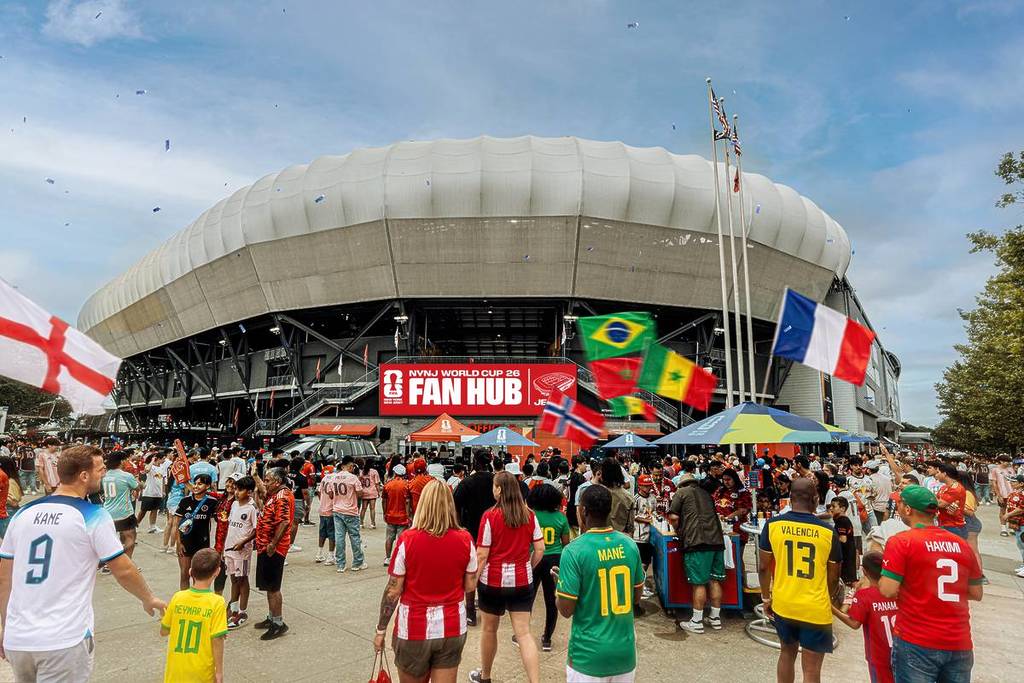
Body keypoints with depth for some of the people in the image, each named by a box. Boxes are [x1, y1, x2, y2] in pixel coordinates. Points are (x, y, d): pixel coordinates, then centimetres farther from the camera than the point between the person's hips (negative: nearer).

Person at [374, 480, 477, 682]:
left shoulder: (408, 539, -15)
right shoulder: (465, 540, -9)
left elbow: (393, 591, -10)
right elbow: (470, 586, 0)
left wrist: (380, 630, 2)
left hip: (413, 629, -1)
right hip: (452, 628, 1)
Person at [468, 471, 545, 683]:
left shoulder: (490, 516, -14)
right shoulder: (529, 515, -2)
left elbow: (482, 555, -14)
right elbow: (540, 549, 0)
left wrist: (474, 580, -4)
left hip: (494, 580, -2)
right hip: (522, 580, 3)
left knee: (489, 629, 17)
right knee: (524, 633, 4)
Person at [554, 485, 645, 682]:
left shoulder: (574, 551, -18)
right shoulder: (629, 544, -4)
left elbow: (566, 610, -15)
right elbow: (636, 597, 8)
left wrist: (559, 583, 3)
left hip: (590, 654, -4)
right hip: (625, 651, 4)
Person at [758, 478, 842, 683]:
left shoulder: (772, 525, -9)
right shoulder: (828, 532, -11)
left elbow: (764, 567, -1)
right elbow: (833, 578, 1)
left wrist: (766, 598, 14)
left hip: (783, 604, 2)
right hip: (815, 609, -2)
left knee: (787, 653, 24)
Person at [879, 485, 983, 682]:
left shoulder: (901, 542, -11)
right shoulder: (961, 544, 5)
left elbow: (888, 591, -16)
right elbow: (976, 593, 13)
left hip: (916, 643, -5)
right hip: (960, 644, 5)